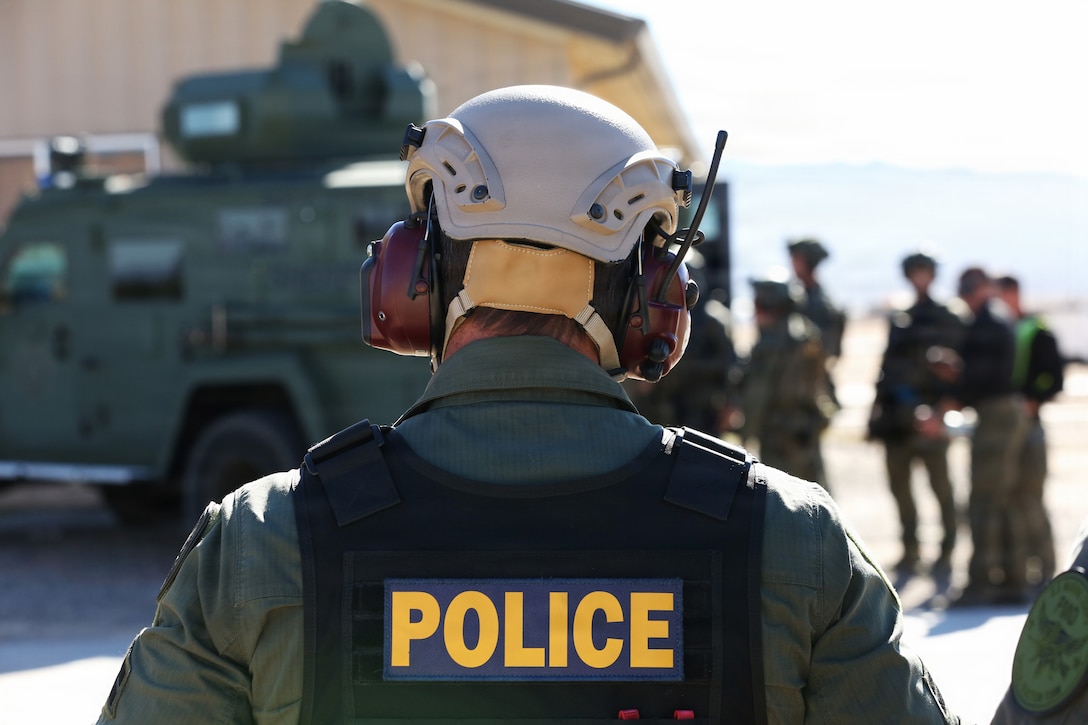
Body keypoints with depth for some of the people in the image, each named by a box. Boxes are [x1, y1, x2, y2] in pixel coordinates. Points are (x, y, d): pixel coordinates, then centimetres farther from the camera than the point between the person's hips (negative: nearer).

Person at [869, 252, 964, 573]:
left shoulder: (947, 321, 1)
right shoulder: (900, 321, 18)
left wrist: (939, 410, -17)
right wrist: (878, 413, 10)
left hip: (928, 412, -6)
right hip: (897, 417, 6)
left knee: (939, 483, -2)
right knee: (898, 482, 6)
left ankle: (947, 548, 6)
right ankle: (910, 549, 14)